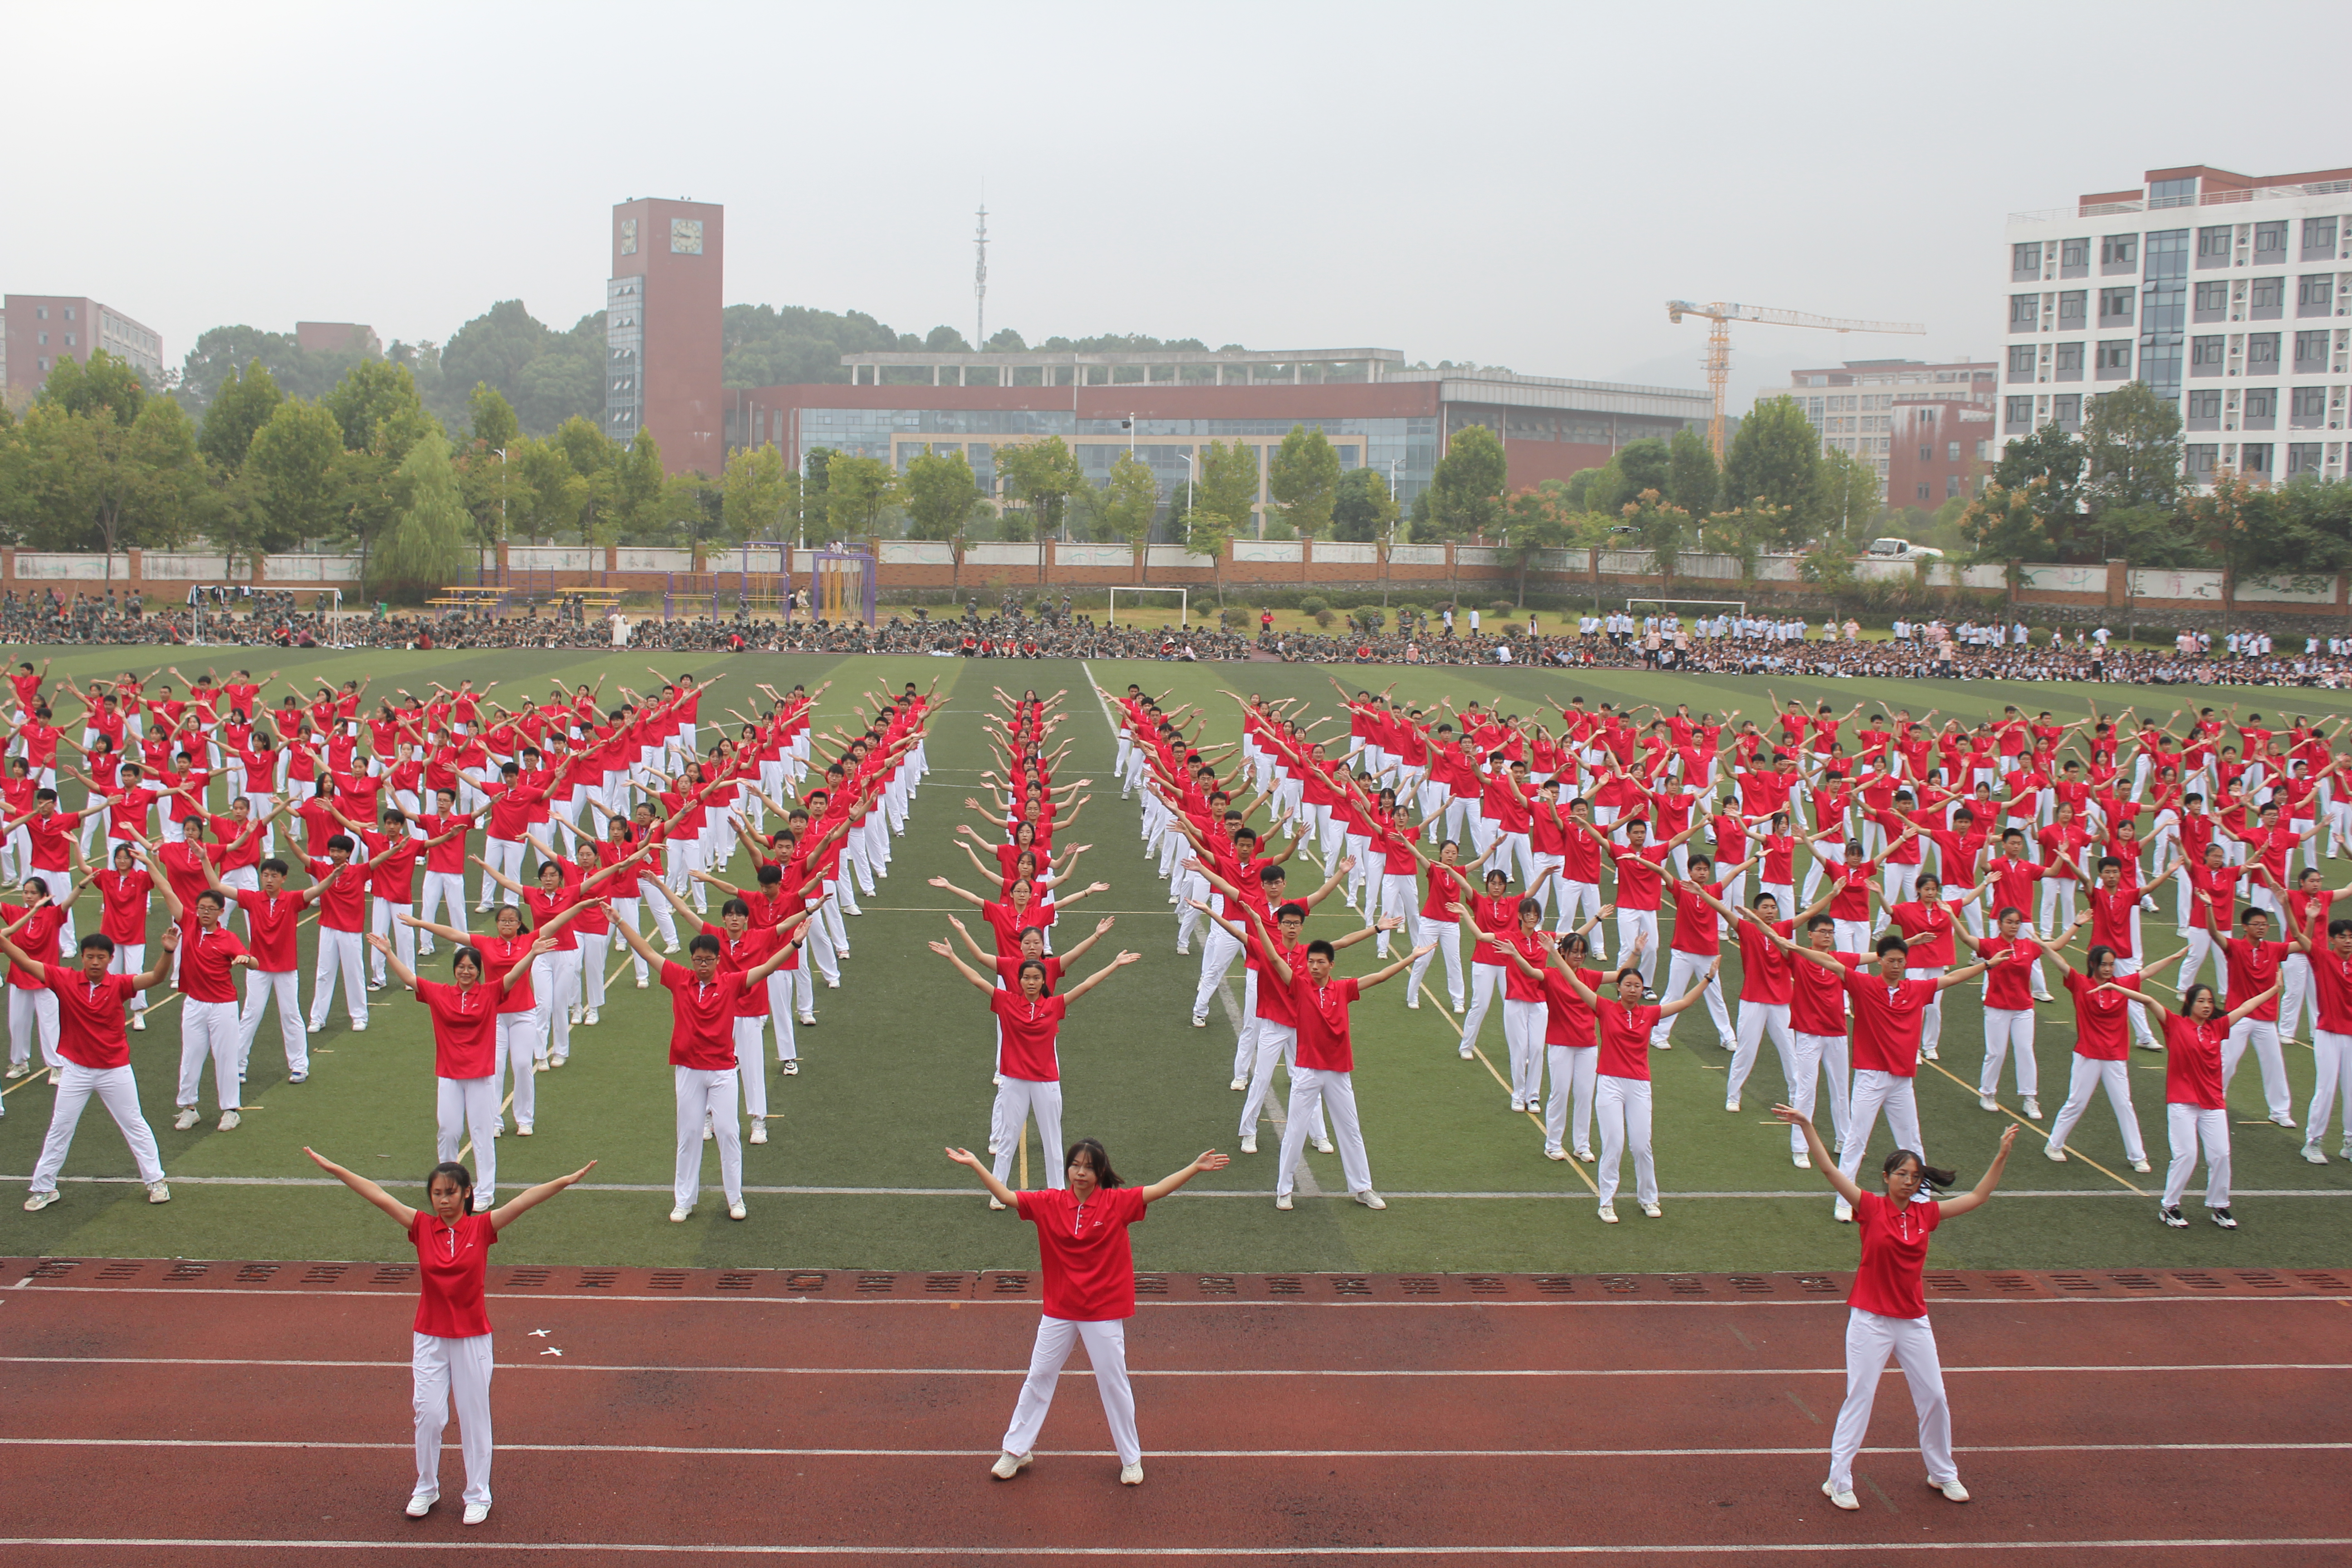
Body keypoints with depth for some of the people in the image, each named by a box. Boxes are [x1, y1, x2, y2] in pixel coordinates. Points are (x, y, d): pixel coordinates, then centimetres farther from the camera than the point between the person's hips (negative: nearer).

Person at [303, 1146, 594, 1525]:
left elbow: (526, 1200, -18)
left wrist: (567, 1181, -28)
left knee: (474, 1416, 6)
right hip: (429, 1336, 2)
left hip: (472, 1337, -1)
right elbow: (379, 1196, -6)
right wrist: (333, 1168, -8)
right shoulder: (422, 1227, -2)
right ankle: (426, 1489, 24)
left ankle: (478, 1495, 19)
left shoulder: (482, 1227, -7)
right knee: (429, 1414, 4)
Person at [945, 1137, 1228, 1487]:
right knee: (1039, 1378, 13)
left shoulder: (1116, 1202, -10)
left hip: (1105, 1313, -2)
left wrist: (1196, 1168, -27)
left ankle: (1131, 1458, 24)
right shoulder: (1049, 1203, -5)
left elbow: (1158, 1190, -17)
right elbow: (1006, 1196, -7)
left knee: (1114, 1382, 8)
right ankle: (1016, 1450, 28)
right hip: (1059, 1311, 2)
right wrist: (975, 1164, -15)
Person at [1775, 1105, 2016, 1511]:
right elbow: (1829, 1170, -17)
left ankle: (1943, 1473, 32)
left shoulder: (1926, 1213, 3)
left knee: (1934, 1397, 11)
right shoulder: (1871, 1208, -8)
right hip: (1870, 1320, -4)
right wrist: (1806, 1127, -27)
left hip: (1913, 1320, 4)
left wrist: (2002, 1155, 3)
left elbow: (1977, 1196, 9)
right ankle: (1839, 1481, 9)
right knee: (1859, 1398, -1)